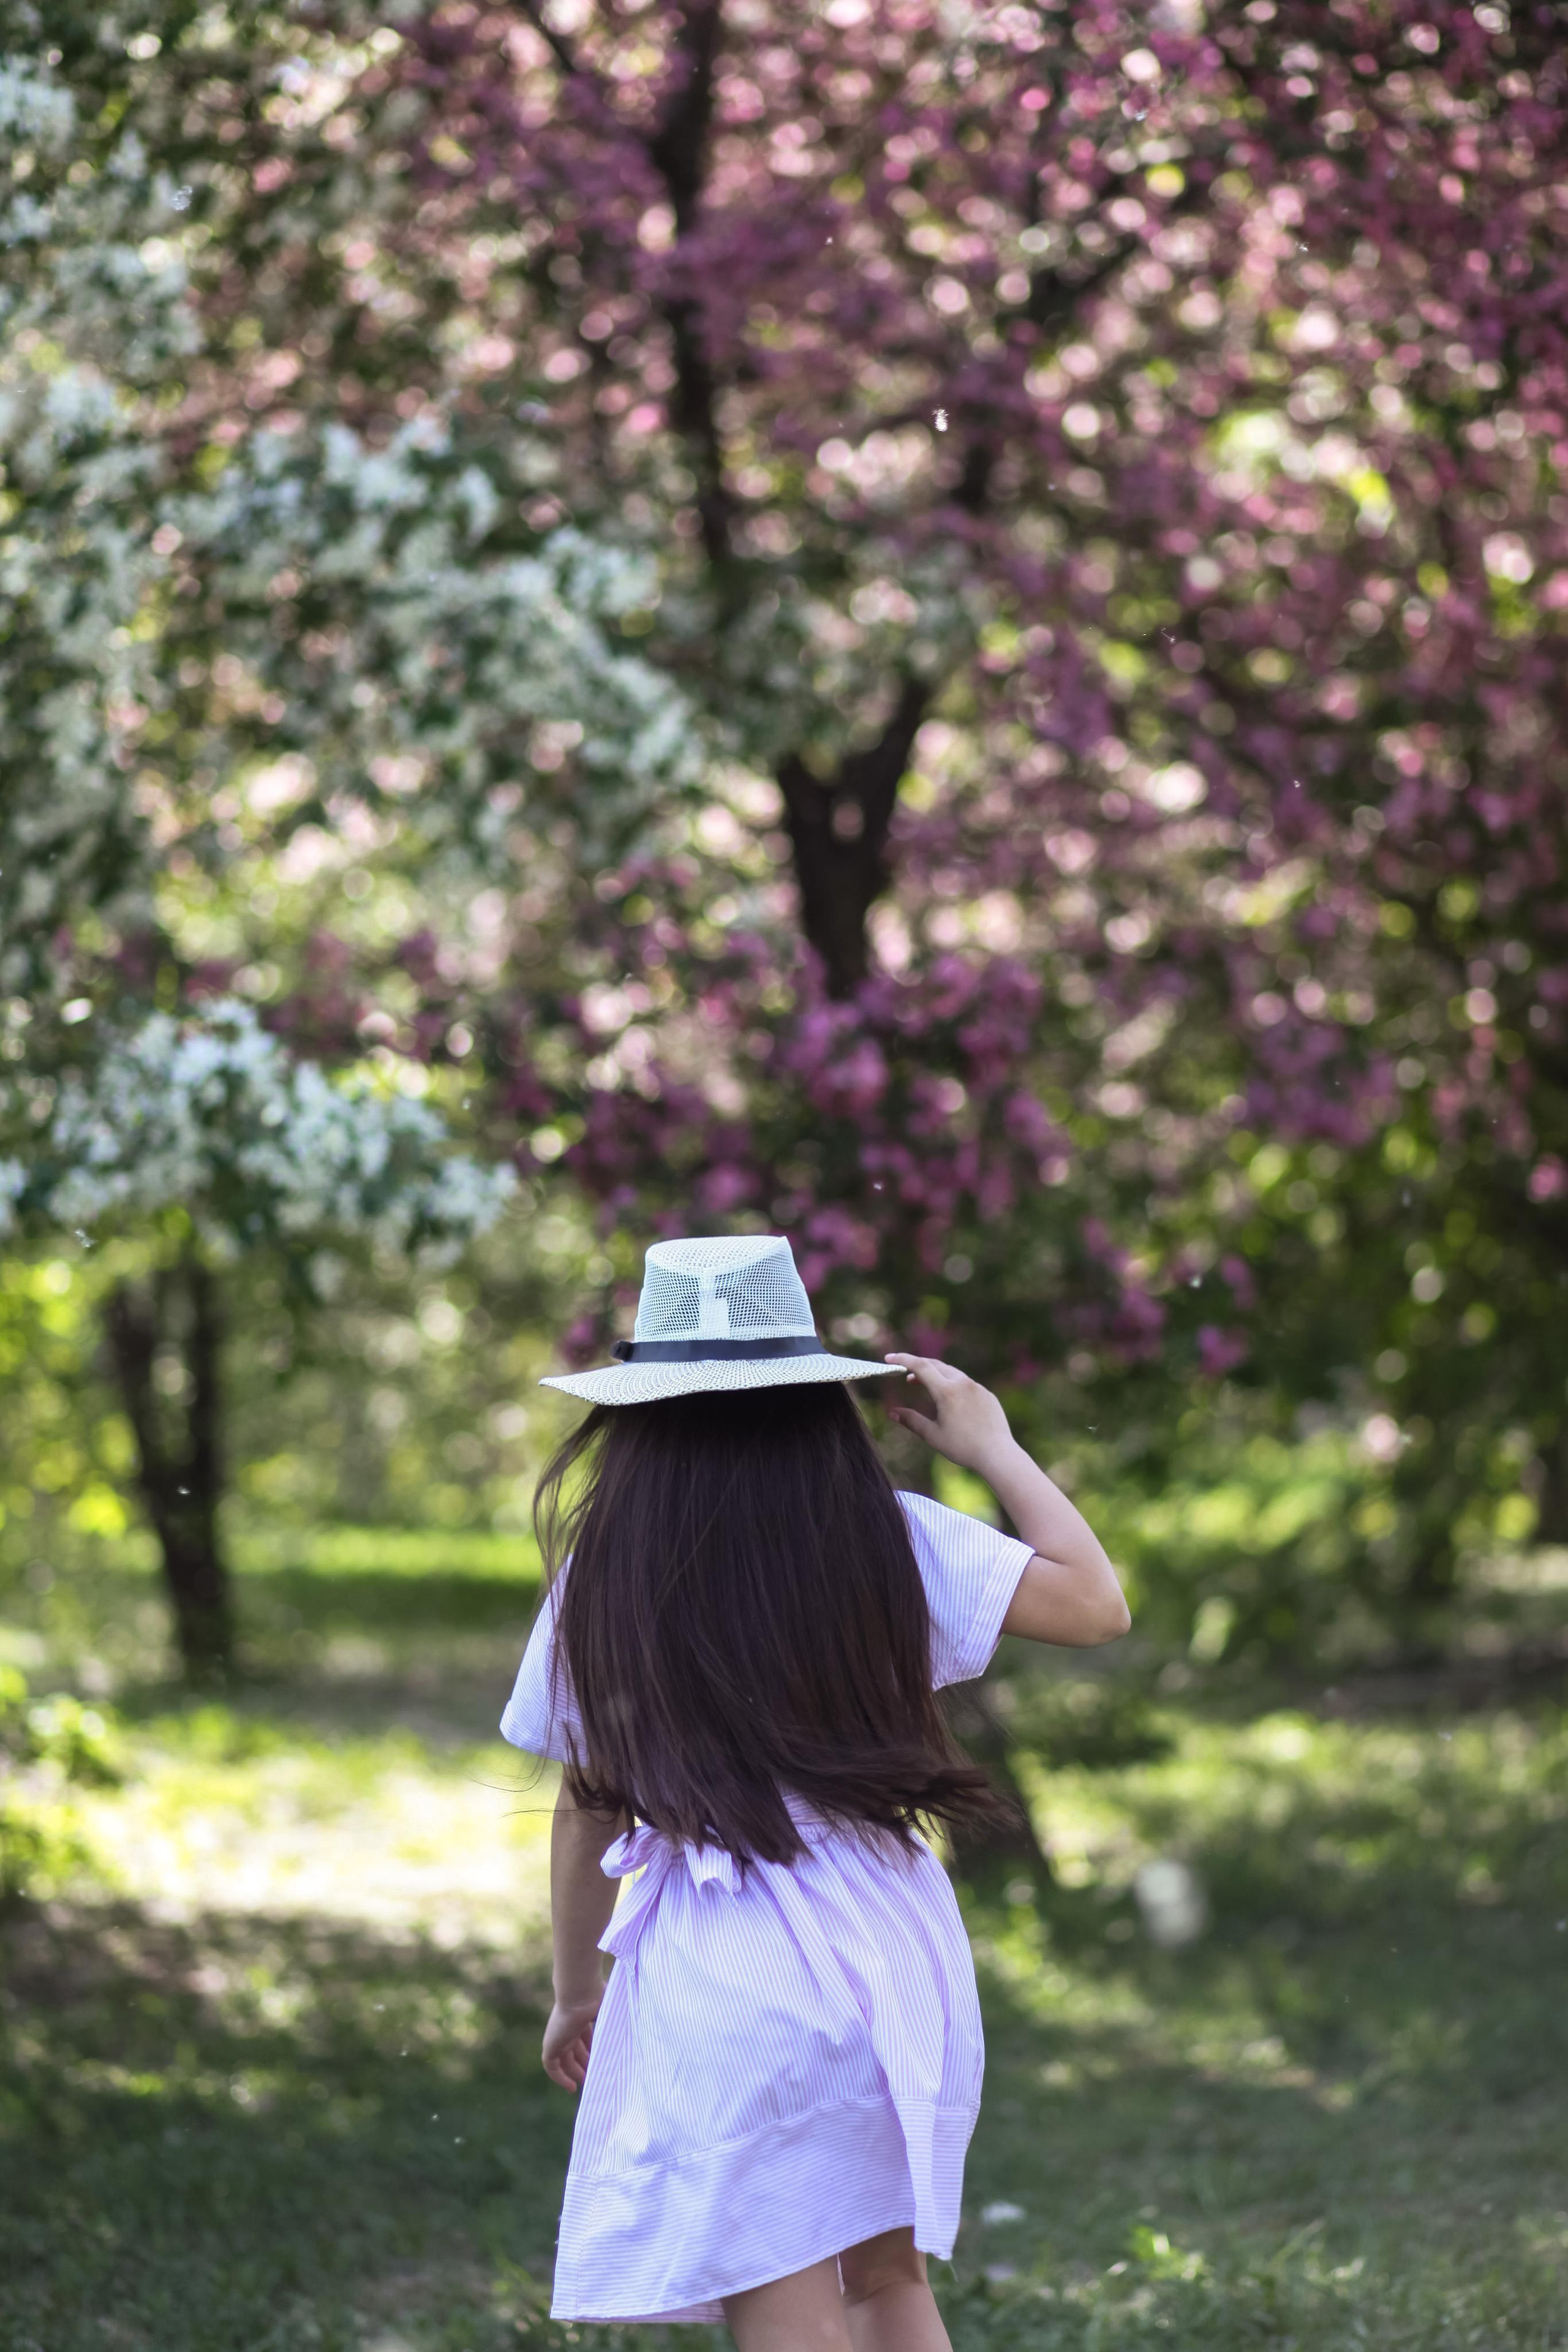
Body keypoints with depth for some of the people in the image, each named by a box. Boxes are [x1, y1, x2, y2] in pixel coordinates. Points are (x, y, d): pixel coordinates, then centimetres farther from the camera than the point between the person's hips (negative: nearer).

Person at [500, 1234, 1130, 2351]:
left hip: (724, 1966, -2)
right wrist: (994, 1448, 9)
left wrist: (576, 1990, 17)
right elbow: (1096, 1605, -1)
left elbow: (589, 1809, 4)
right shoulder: (891, 1542, -3)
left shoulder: (604, 1577, -2)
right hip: (893, 1942, 3)